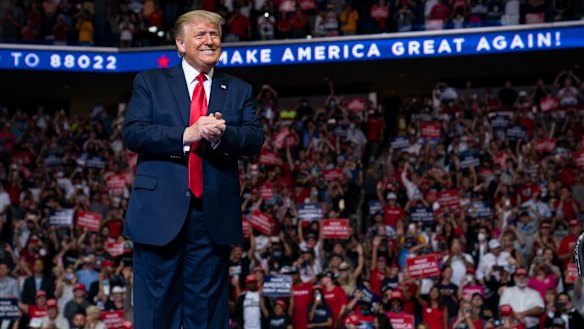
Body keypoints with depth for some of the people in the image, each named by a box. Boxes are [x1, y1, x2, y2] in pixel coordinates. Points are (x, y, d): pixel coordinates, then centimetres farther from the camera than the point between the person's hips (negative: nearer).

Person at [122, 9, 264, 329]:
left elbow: (255, 138, 2)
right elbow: (131, 132, -5)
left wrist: (223, 134, -19)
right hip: (160, 213, -2)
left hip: (215, 216, 2)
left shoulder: (239, 90, 14)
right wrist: (186, 134, -17)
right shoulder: (150, 82, 8)